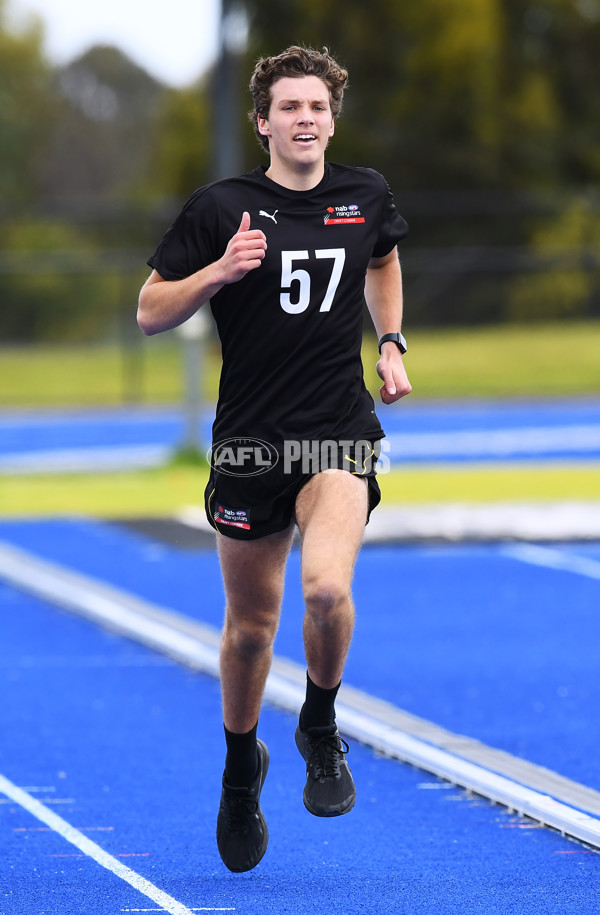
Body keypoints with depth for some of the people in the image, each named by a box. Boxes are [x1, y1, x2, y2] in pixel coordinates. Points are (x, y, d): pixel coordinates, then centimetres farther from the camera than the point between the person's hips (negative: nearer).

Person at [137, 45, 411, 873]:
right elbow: (151, 312, -1)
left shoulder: (365, 196, 5)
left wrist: (391, 345, 16)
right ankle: (241, 769, 35)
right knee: (251, 624, 9)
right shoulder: (220, 208, -4)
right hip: (249, 439, 0)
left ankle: (320, 728, 3)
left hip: (339, 438, 0)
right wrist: (218, 271, -18)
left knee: (327, 587, -25)